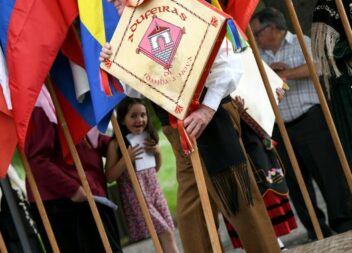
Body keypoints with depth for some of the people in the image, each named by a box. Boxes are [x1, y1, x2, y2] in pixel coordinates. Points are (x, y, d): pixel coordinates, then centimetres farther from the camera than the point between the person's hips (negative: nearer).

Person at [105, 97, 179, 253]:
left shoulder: (148, 139, 9)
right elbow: (110, 177, -11)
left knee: (165, 235, 1)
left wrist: (157, 152, 2)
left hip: (153, 190, 6)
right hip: (136, 196, -6)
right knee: (165, 233, -13)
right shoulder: (116, 144, -8)